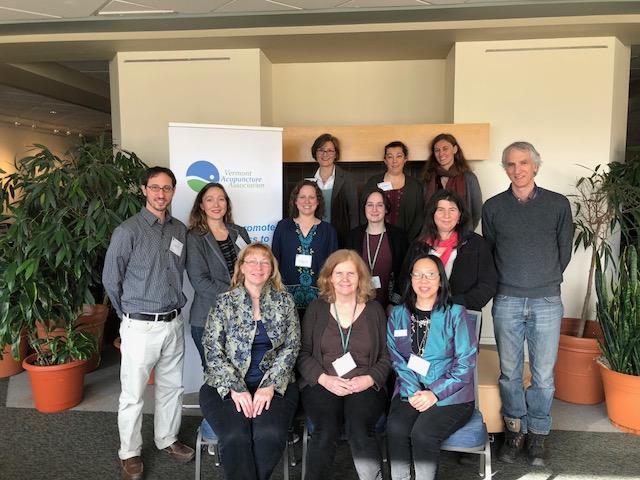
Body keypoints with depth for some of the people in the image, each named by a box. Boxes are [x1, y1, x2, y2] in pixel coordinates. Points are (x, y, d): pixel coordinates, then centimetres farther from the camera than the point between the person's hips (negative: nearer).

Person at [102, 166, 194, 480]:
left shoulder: (180, 230, 6)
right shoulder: (128, 231, -11)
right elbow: (111, 279, -3)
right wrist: (131, 314, 6)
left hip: (174, 323, 5)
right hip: (141, 326, -5)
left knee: (171, 387, 17)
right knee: (133, 394, 7)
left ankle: (167, 439, 36)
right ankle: (130, 454, 25)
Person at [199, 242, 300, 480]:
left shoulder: (284, 301, 6)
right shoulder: (224, 302, 3)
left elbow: (291, 346, 2)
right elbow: (212, 350, -1)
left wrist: (270, 385, -10)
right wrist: (236, 388, -13)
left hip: (274, 383, 1)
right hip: (227, 384, -1)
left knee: (270, 435, -25)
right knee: (235, 437, -27)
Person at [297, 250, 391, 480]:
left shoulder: (374, 310, 11)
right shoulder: (316, 309, 10)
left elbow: (387, 356, 9)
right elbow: (303, 353, 6)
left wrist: (369, 379, -8)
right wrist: (324, 378, -10)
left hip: (366, 386, 0)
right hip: (322, 384, 0)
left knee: (359, 427, -28)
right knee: (327, 429, -27)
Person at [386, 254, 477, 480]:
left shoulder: (456, 314, 0)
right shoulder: (398, 315, 9)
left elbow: (465, 363, -4)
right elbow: (396, 359, 3)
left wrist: (435, 393, -13)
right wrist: (413, 391, -13)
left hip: (450, 395, -2)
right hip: (410, 391, 2)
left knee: (422, 433, -27)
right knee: (396, 429, -26)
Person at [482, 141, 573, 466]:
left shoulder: (558, 204, 2)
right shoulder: (493, 207, 3)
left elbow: (564, 251, 9)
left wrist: (546, 281, 12)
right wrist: (508, 283, 12)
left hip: (547, 302, 0)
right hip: (507, 302, 1)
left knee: (543, 375, 7)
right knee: (509, 372, 9)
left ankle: (538, 434, 25)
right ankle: (515, 431, 26)